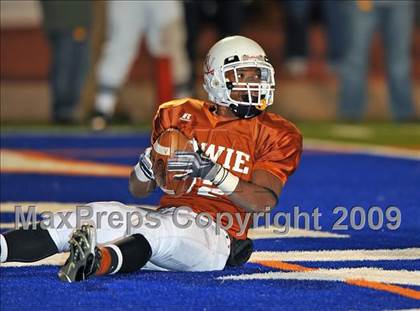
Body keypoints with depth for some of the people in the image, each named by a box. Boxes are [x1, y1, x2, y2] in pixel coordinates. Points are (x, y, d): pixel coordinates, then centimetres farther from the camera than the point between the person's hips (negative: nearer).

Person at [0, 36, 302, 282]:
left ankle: (100, 260, -68)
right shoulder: (181, 117, 16)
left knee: (169, 228, -39)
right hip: (164, 215, 4)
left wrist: (213, 173, -21)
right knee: (100, 215, -24)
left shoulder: (274, 135, 6)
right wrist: (149, 164, -6)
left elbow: (264, 202, -8)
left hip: (215, 236, -4)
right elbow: (138, 190, 19)